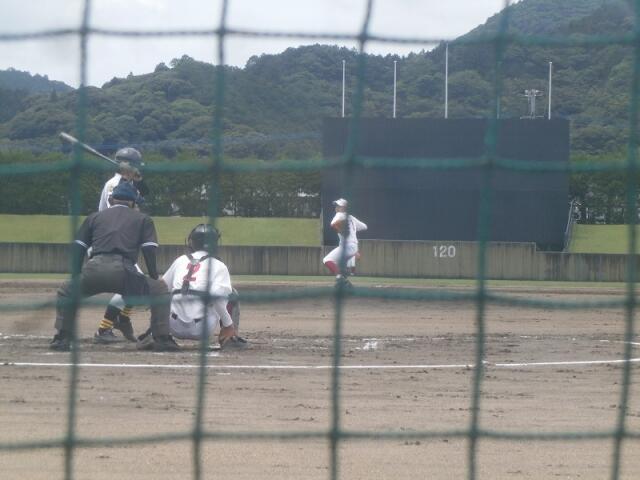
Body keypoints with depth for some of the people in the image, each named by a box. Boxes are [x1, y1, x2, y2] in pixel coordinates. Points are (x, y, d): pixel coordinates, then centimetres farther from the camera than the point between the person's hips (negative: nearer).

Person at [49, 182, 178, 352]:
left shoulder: (94, 217, 28)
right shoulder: (143, 219, 23)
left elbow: (77, 249, 22)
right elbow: (149, 250, 11)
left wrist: (76, 277, 27)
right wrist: (154, 278, 18)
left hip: (93, 270, 2)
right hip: (123, 271, -2)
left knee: (66, 291, 30)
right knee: (159, 289, 20)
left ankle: (62, 338, 16)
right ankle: (162, 339, 9)